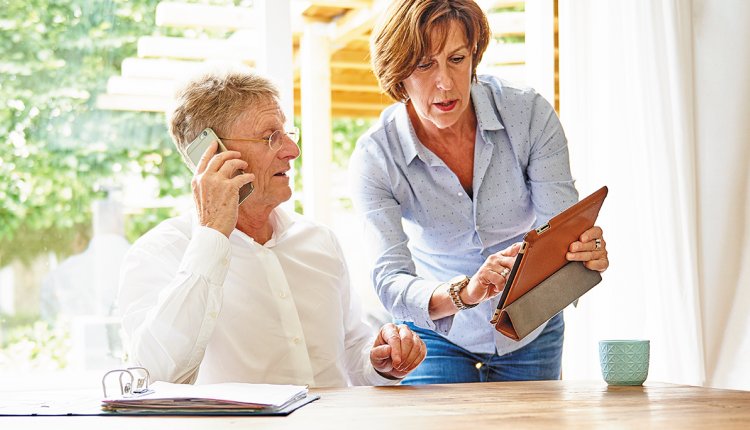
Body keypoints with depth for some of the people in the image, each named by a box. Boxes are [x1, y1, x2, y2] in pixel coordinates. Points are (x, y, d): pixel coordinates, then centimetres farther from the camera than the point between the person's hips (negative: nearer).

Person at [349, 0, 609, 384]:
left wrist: (586, 251, -45)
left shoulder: (530, 114, -19)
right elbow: (390, 283, -31)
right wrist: (465, 292, -51)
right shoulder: (375, 158, -22)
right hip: (438, 334, -1)